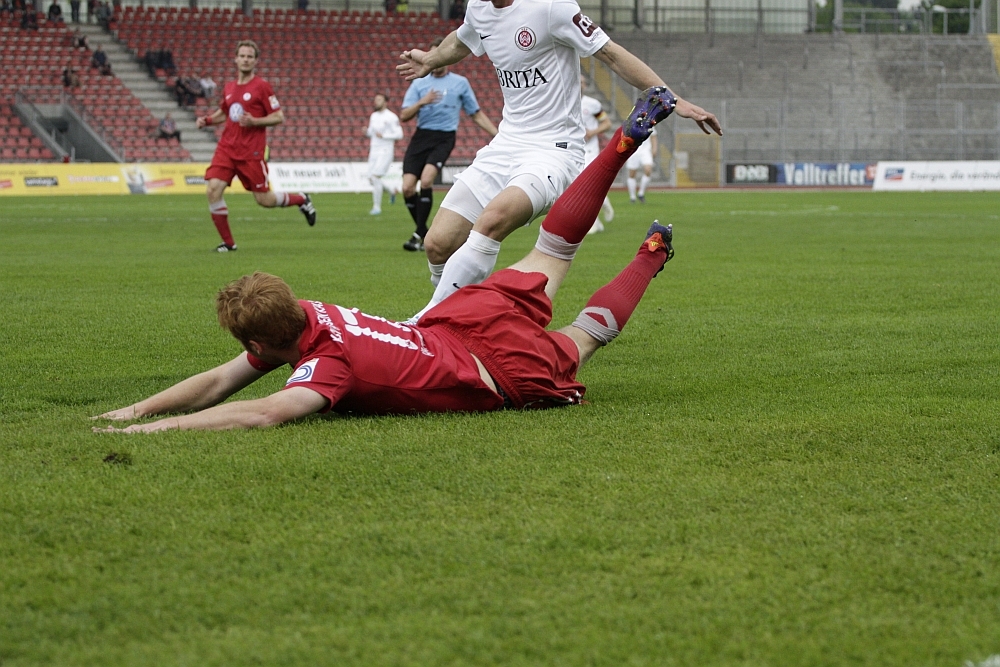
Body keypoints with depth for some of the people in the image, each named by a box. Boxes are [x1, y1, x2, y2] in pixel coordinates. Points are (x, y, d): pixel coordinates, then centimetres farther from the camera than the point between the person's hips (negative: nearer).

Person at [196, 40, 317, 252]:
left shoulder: (262, 87, -5)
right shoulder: (229, 88, 11)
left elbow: (279, 117, -6)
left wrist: (254, 121, -20)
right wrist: (207, 120, 8)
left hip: (251, 152, -5)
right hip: (227, 148, 5)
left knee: (264, 200, 1)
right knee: (213, 190, -14)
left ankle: (301, 200, 31)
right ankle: (228, 242, -2)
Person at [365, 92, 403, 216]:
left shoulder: (391, 117, -11)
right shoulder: (374, 116, 12)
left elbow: (399, 134, -13)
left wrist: (383, 136, -20)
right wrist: (367, 132, -1)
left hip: (385, 151, -8)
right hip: (374, 150, 8)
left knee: (375, 177, -17)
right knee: (371, 179, 4)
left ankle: (377, 207, -8)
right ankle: (392, 190, 30)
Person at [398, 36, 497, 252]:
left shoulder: (460, 83, 7)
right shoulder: (419, 83, 10)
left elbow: (476, 114, 14)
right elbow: (404, 116, 3)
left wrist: (498, 135, 6)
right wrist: (422, 102, -15)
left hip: (444, 138, -3)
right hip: (421, 136, 3)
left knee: (426, 179, -25)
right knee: (407, 188, -9)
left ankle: (419, 235, -18)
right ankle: (424, 234, 10)